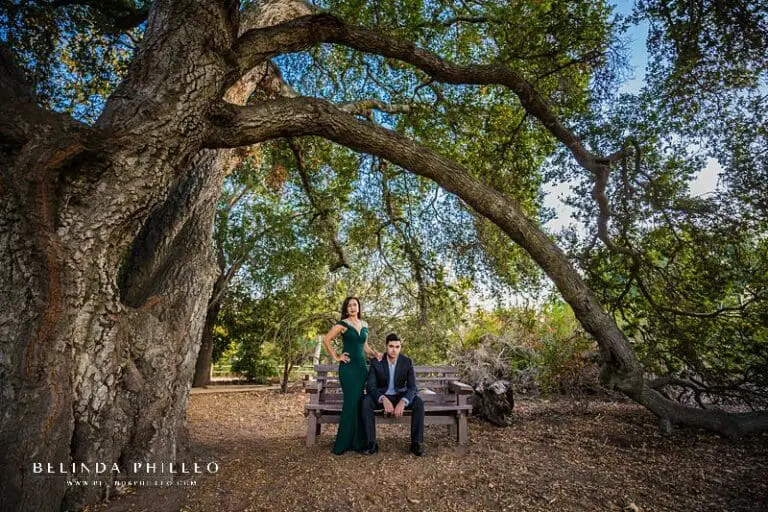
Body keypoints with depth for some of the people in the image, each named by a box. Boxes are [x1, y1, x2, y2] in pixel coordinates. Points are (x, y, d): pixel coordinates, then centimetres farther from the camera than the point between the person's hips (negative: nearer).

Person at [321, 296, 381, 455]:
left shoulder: (364, 325, 12)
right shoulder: (342, 324, -6)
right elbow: (326, 339, -9)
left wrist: (375, 353, 5)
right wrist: (335, 357, -8)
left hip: (361, 365, 6)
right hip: (348, 366, -5)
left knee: (359, 402, 8)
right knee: (351, 402, -5)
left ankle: (357, 442, 19)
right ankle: (342, 444, 8)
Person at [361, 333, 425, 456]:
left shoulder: (407, 362, -14)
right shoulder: (376, 362, -17)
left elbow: (412, 387, -17)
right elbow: (370, 387, -21)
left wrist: (403, 402, -38)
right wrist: (383, 399, -40)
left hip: (400, 396, 1)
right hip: (381, 396, 0)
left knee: (419, 403, -28)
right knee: (366, 402, -31)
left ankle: (416, 443, -15)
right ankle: (371, 443, -21)